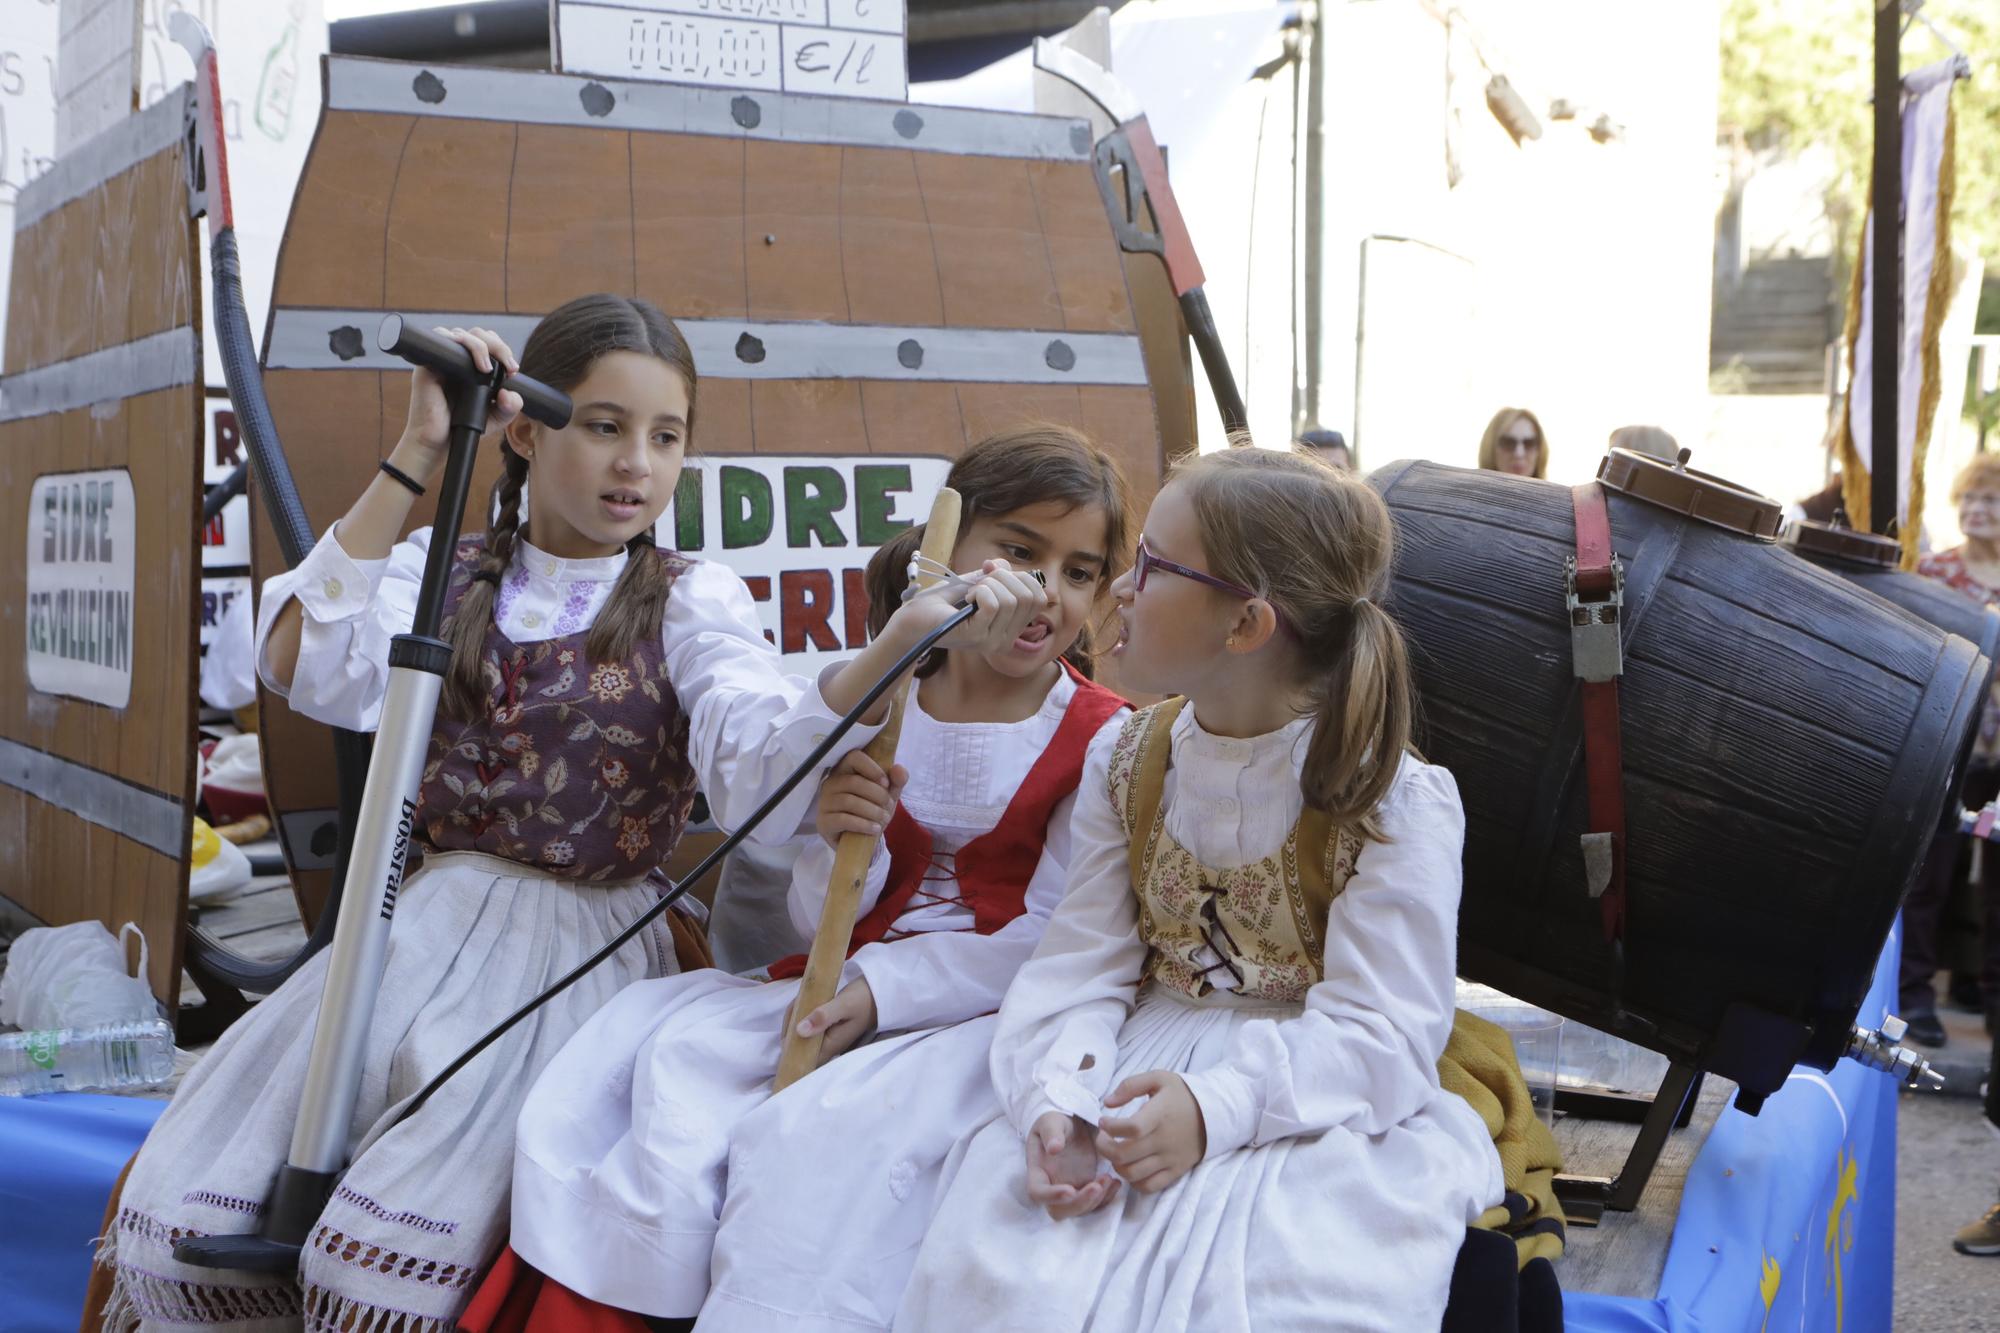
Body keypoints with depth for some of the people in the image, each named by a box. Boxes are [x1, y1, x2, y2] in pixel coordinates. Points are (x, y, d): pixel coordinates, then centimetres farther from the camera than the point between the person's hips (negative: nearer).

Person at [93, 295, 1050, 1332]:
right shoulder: (441, 570, 9)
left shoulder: (691, 601, 2)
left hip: (576, 947, -3)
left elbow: (758, 776, -19)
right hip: (423, 926, 3)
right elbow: (303, 668, -13)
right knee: (177, 1227, -11)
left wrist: (905, 640, -38)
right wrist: (416, 458, -13)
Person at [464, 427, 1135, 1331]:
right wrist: (844, 847, -17)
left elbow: (1051, 943, -10)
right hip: (850, 986, 5)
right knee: (675, 1049, -12)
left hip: (989, 1013, -5)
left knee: (831, 1125, -30)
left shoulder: (1101, 740, -5)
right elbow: (820, 925, 7)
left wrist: (881, 989, -18)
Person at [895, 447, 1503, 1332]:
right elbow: (1078, 971, -1)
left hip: (1325, 1111, -3)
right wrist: (1059, 1104, -22)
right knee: (989, 1258, -23)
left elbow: (1376, 1033, -15)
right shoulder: (1125, 767, 6)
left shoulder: (1399, 802, -10)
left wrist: (1219, 1105, -31)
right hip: (1143, 1071, 4)